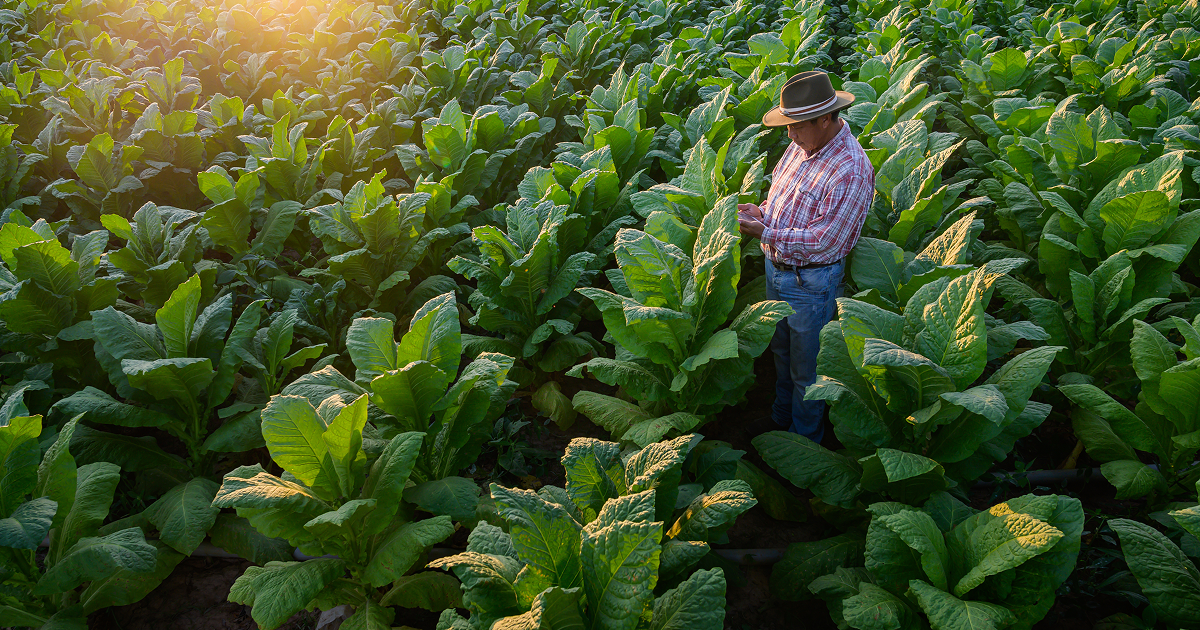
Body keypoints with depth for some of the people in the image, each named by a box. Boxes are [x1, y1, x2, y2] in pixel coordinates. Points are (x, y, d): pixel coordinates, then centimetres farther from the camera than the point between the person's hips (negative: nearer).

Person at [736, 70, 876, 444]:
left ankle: (804, 442, 31)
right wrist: (763, 211, -6)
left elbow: (823, 241, -26)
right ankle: (780, 420, 46)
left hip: (811, 282, -8)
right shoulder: (801, 145, 0)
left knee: (806, 370, 10)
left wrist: (766, 234, -25)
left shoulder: (850, 170, -25)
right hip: (776, 268, 8)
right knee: (781, 352, 25)